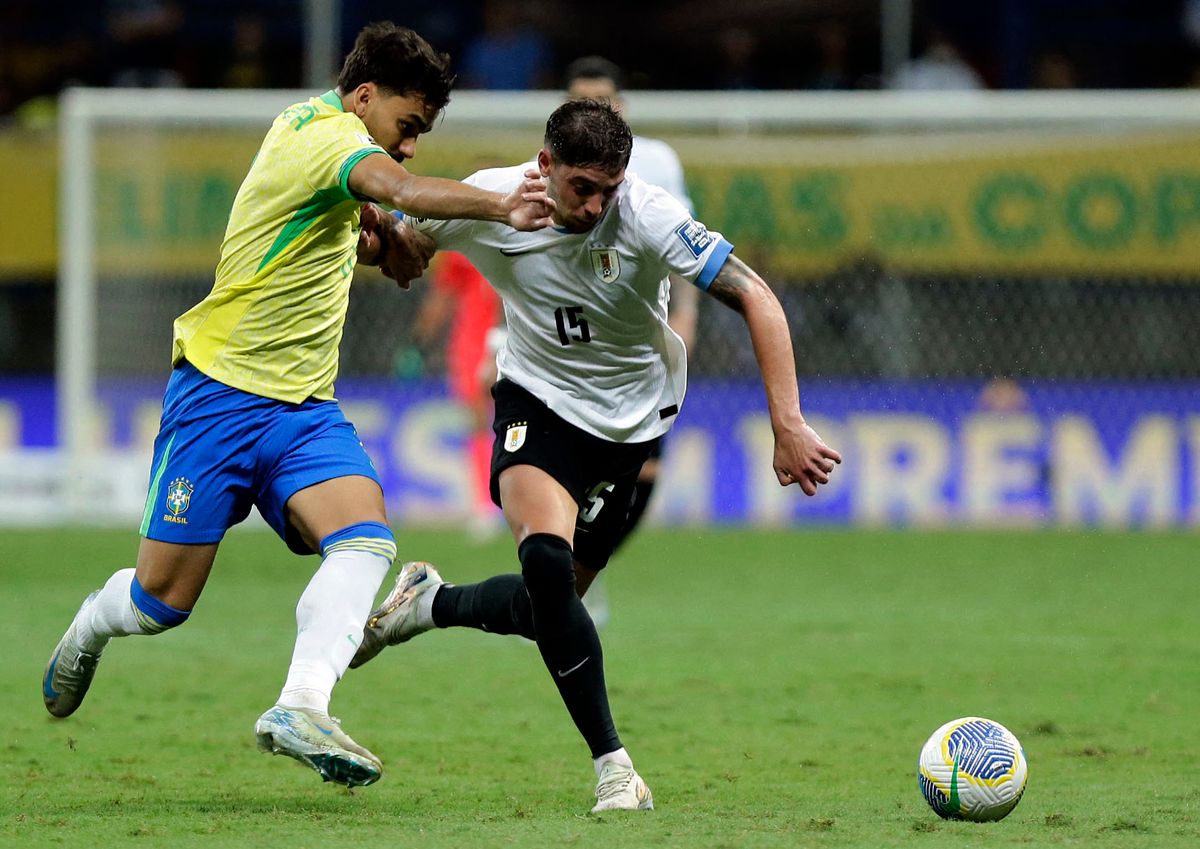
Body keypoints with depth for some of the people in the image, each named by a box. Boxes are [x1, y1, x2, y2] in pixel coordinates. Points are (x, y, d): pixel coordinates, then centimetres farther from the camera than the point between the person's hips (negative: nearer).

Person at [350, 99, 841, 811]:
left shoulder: (647, 216, -25)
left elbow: (755, 297, -25)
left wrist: (789, 426, -32)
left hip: (628, 423, 1)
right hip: (538, 402, -1)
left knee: (553, 603, 6)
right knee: (547, 558, -28)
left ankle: (430, 604, 40)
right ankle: (612, 762, -20)